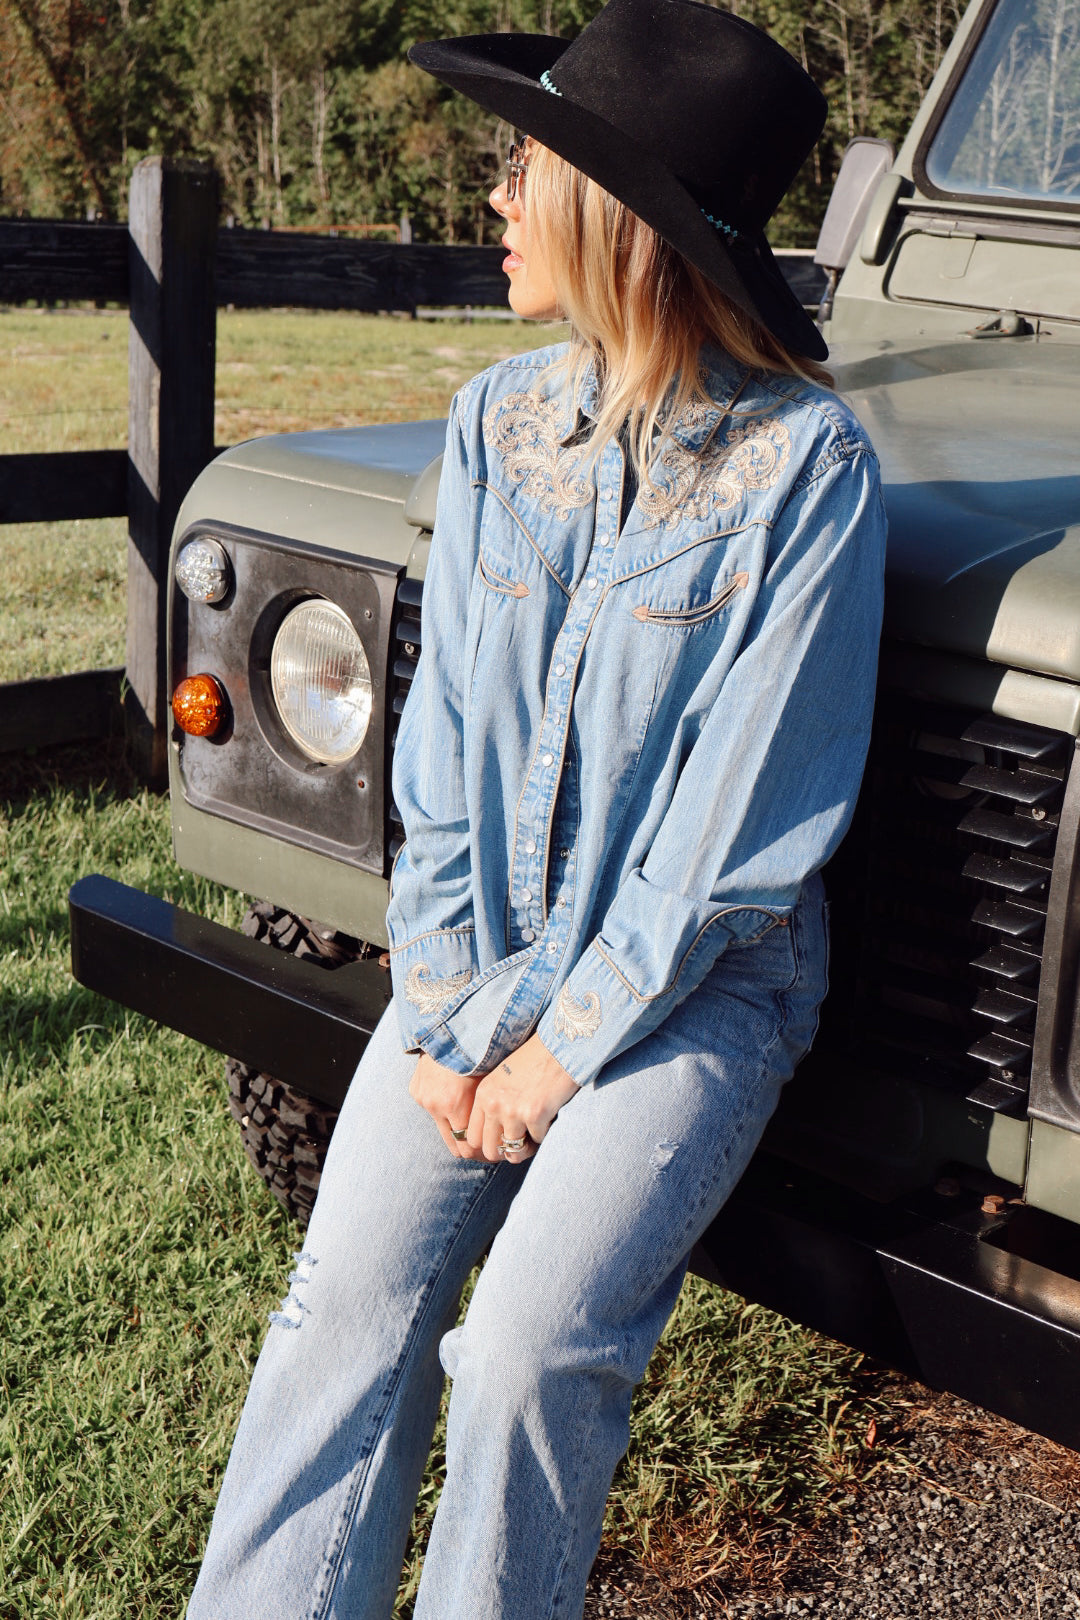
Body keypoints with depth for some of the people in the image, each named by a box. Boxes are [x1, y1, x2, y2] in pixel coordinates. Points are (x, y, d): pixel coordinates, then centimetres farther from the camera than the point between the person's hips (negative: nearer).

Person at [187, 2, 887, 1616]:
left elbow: (747, 819, -15)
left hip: (696, 974, -4)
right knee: (350, 1297, -10)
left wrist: (563, 1050, -13)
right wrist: (446, 1009, -5)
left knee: (527, 1346, -17)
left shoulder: (805, 465, -15)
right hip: (492, 940, 5)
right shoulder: (499, 421, 2)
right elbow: (444, 742, 3)